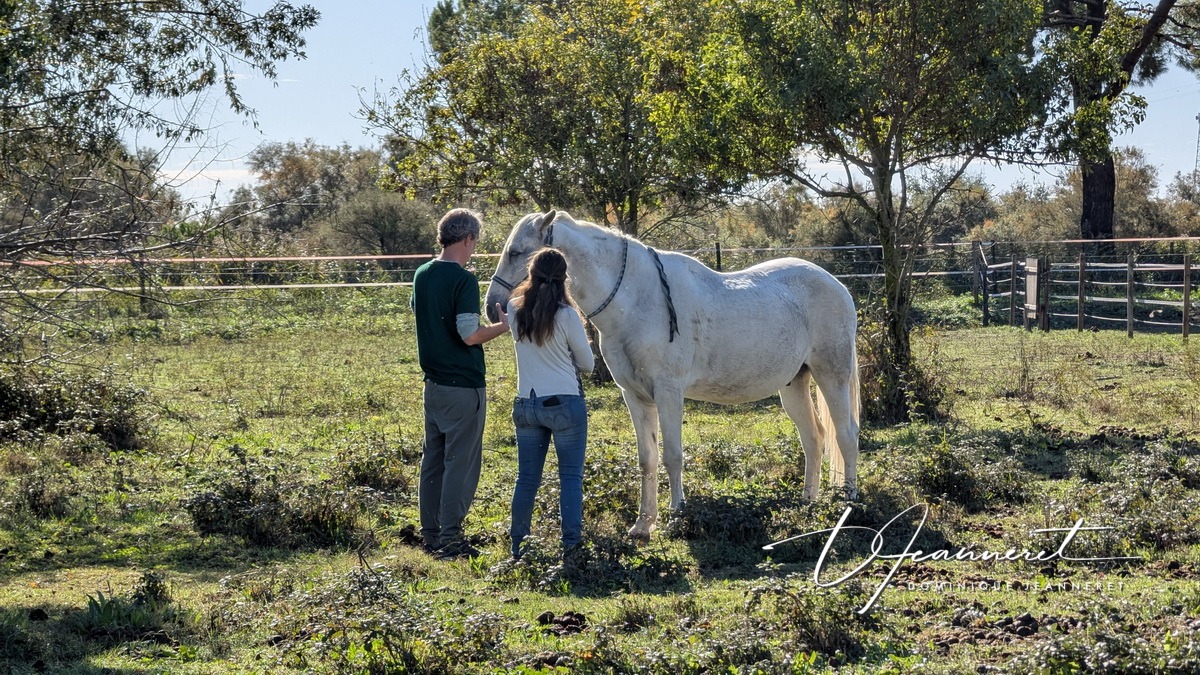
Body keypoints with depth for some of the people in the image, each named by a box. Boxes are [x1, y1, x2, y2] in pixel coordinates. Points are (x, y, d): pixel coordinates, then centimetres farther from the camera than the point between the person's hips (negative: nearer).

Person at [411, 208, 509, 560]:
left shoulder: (421, 275, 7)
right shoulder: (464, 280, -17)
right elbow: (470, 335, -21)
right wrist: (503, 326, -7)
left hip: (433, 382, 8)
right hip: (464, 384, -8)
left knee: (433, 458, 13)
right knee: (461, 461, -2)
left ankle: (430, 533, 18)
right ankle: (449, 538, -1)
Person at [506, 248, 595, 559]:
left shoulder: (515, 310, -2)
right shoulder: (567, 315, -13)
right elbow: (588, 363, -1)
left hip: (526, 405, 4)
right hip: (566, 404, -4)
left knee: (527, 478, 12)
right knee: (571, 476, 5)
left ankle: (517, 544, 15)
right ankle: (571, 542, 2)